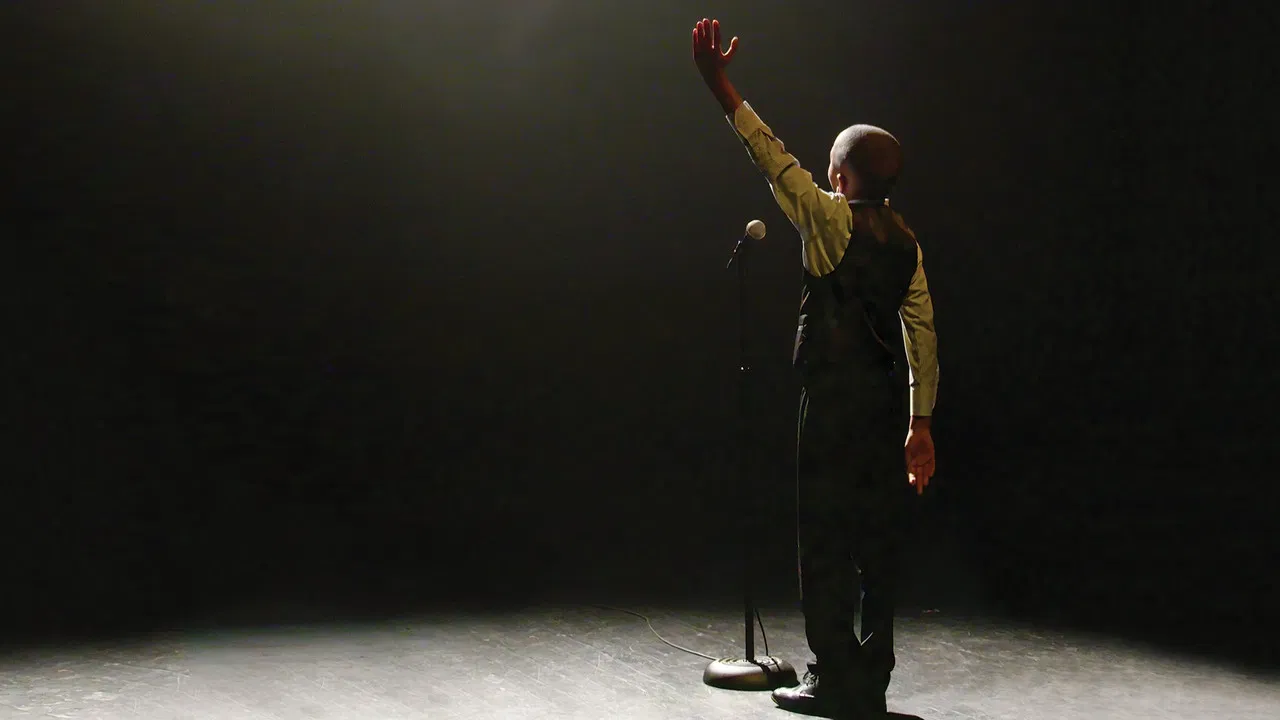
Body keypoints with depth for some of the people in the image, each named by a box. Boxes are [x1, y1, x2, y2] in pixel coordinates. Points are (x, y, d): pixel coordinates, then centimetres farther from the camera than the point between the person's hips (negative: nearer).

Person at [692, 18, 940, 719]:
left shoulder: (832, 220, -8)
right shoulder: (906, 241, 10)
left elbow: (773, 156, -9)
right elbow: (922, 333, 9)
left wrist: (720, 86, -6)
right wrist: (920, 422, 12)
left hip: (835, 402, -7)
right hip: (888, 403, 7)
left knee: (826, 537, 1)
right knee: (876, 540, 11)